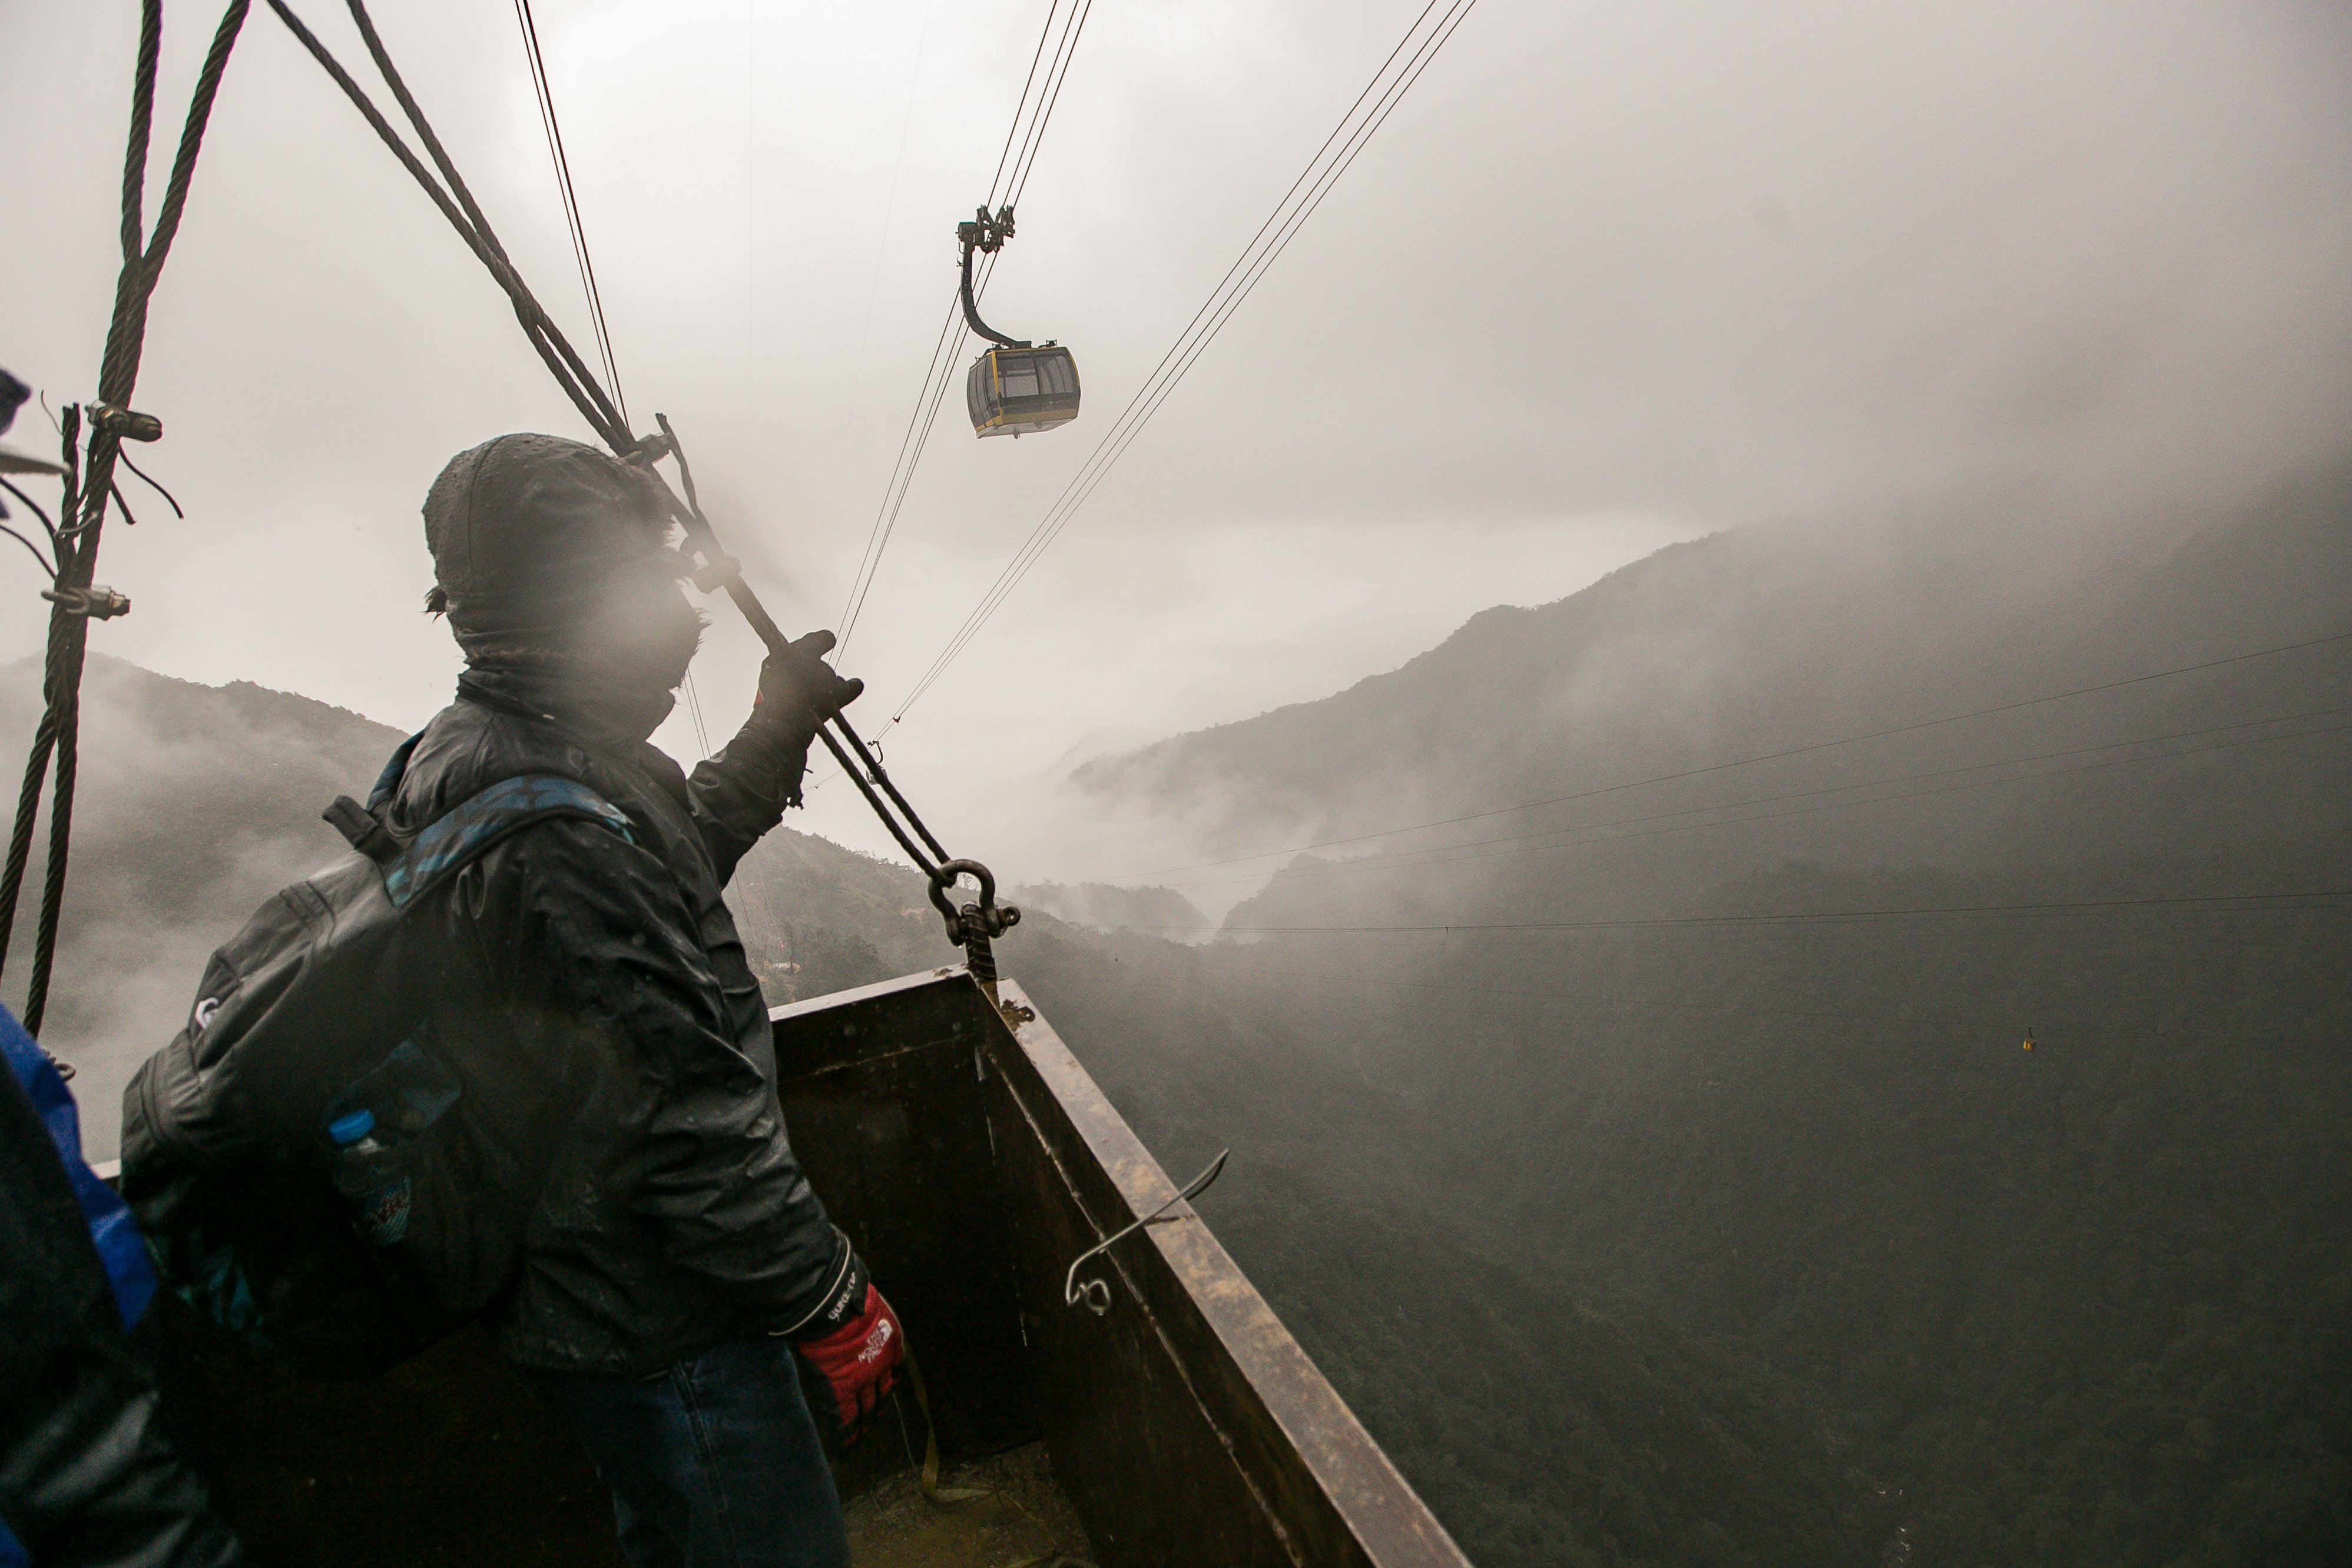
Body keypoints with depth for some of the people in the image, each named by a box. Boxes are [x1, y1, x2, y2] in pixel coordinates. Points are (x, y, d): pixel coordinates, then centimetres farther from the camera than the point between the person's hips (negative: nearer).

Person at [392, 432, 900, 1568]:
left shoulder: (461, 753, 2)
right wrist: (834, 1307, -19)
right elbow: (685, 1123, -30)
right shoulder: (554, 834, -32)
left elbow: (676, 860, 19)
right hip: (656, 1335, -10)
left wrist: (777, 730, 15)